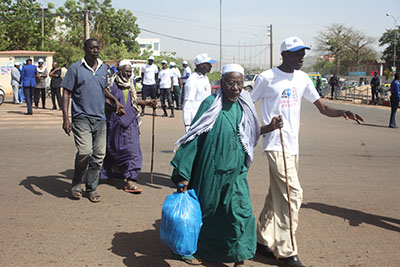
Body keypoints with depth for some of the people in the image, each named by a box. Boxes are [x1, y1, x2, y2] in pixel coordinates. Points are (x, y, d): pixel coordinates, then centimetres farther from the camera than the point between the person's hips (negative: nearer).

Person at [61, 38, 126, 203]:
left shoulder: (103, 68, 13)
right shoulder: (75, 69, -3)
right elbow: (66, 93, -4)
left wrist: (115, 100, 14)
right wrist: (65, 118, -12)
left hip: (100, 118, 5)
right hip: (82, 117, -5)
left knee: (99, 155, 4)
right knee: (85, 151, -18)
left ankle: (91, 188, 17)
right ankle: (76, 183, 6)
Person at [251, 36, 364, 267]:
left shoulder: (303, 78, 11)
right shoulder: (267, 78, -6)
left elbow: (323, 108, 11)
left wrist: (343, 113, -8)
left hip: (293, 145, 7)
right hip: (276, 145, -6)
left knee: (277, 194, 12)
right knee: (294, 194, -12)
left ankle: (264, 239, 24)